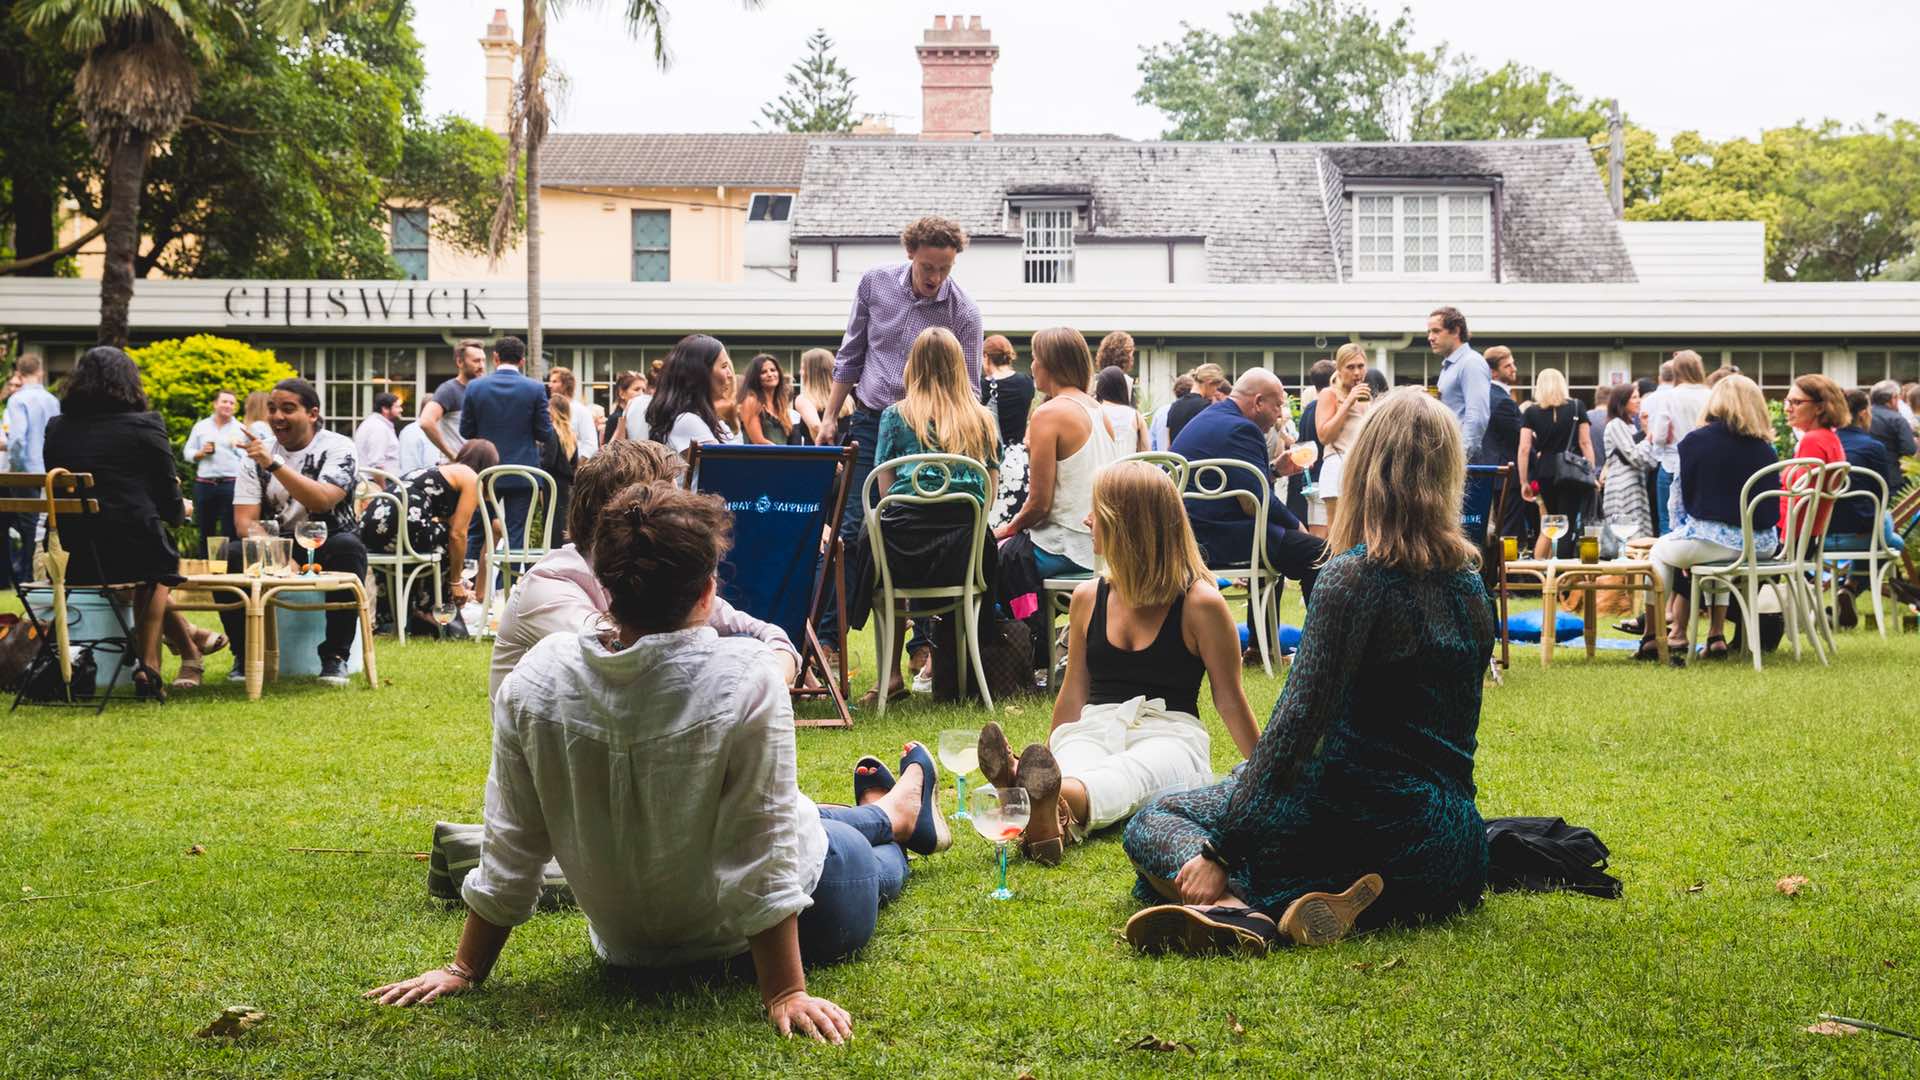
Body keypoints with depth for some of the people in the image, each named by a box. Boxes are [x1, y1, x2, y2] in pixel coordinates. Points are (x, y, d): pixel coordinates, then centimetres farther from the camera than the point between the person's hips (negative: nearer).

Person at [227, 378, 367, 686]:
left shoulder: (337, 447, -7)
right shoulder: (257, 453, 4)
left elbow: (323, 501, -25)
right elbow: (245, 520, -5)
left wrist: (274, 463, -33)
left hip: (326, 545, -2)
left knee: (347, 546, -36)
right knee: (231, 554, -29)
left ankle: (335, 656, -24)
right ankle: (245, 656, -11)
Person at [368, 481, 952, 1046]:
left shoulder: (535, 678, -19)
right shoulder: (745, 678, -30)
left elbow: (509, 852, -11)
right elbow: (763, 859, -27)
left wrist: (465, 968, 1)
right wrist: (785, 994, -18)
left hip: (626, 946, 4)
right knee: (862, 856, 30)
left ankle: (885, 816, 61)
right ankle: (898, 815, 62)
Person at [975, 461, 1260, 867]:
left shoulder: (1200, 603, -1)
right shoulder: (1088, 598, 13)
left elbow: (1230, 700, 3)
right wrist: (1046, 765, 22)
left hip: (1170, 736, -3)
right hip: (1095, 730, 3)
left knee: (1127, 776, -41)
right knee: (1067, 770, -36)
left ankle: (1056, 802, -74)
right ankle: (1041, 811, -72)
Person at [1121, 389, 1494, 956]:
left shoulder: (1354, 575, -13)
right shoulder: (1468, 579, 9)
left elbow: (1300, 717, -17)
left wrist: (1215, 851, -13)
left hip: (1369, 818, -7)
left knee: (1153, 823, 9)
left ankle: (1234, 908, -22)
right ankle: (1327, 902, -5)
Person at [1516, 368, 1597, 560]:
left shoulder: (1531, 411, 3)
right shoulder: (1577, 407, 4)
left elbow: (1524, 448, -1)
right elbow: (1585, 443, 0)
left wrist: (1524, 482, 3)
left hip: (1544, 472, 2)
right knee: (1569, 524, -1)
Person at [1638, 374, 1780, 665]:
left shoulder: (1694, 442, -2)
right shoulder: (1764, 447, 8)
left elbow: (1679, 499, 5)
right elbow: (1773, 504, 19)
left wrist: (1681, 531, 24)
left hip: (1714, 538, -4)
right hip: (1763, 545, 4)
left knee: (1661, 551, 24)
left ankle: (1651, 637, 24)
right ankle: (1716, 636, 30)